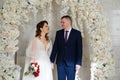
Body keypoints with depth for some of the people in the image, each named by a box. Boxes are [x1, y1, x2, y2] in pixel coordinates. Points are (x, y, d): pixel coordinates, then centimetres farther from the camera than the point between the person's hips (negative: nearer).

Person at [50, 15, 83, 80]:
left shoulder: (77, 33, -2)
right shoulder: (58, 33, 7)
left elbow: (79, 49, -4)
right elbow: (55, 48, 6)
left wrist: (78, 63, -10)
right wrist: (52, 61, 1)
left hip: (71, 63, -3)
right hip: (60, 62, 3)